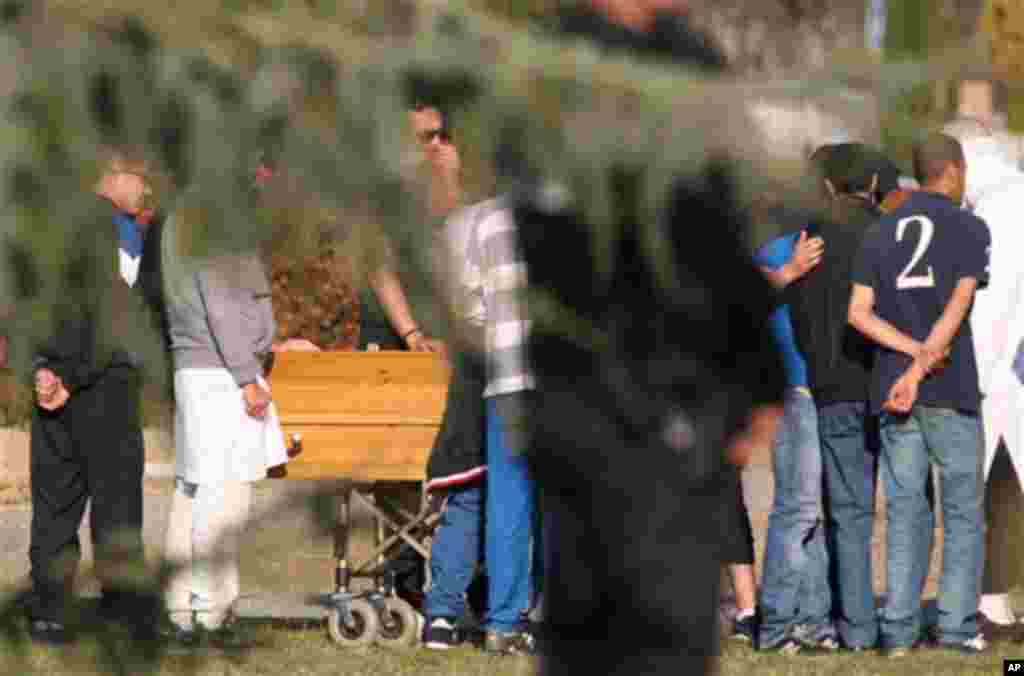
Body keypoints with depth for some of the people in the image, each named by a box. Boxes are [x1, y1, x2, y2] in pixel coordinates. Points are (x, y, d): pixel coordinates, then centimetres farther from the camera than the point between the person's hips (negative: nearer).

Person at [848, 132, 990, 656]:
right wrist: (921, 371, -15)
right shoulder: (969, 229, -2)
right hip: (951, 393, -4)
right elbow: (956, 310, -12)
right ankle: (958, 625, 1)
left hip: (892, 391, 4)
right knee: (963, 511, 6)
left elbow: (859, 314, 0)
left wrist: (917, 353, -7)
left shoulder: (878, 234, 11)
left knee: (906, 512, 7)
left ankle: (899, 630, 2)